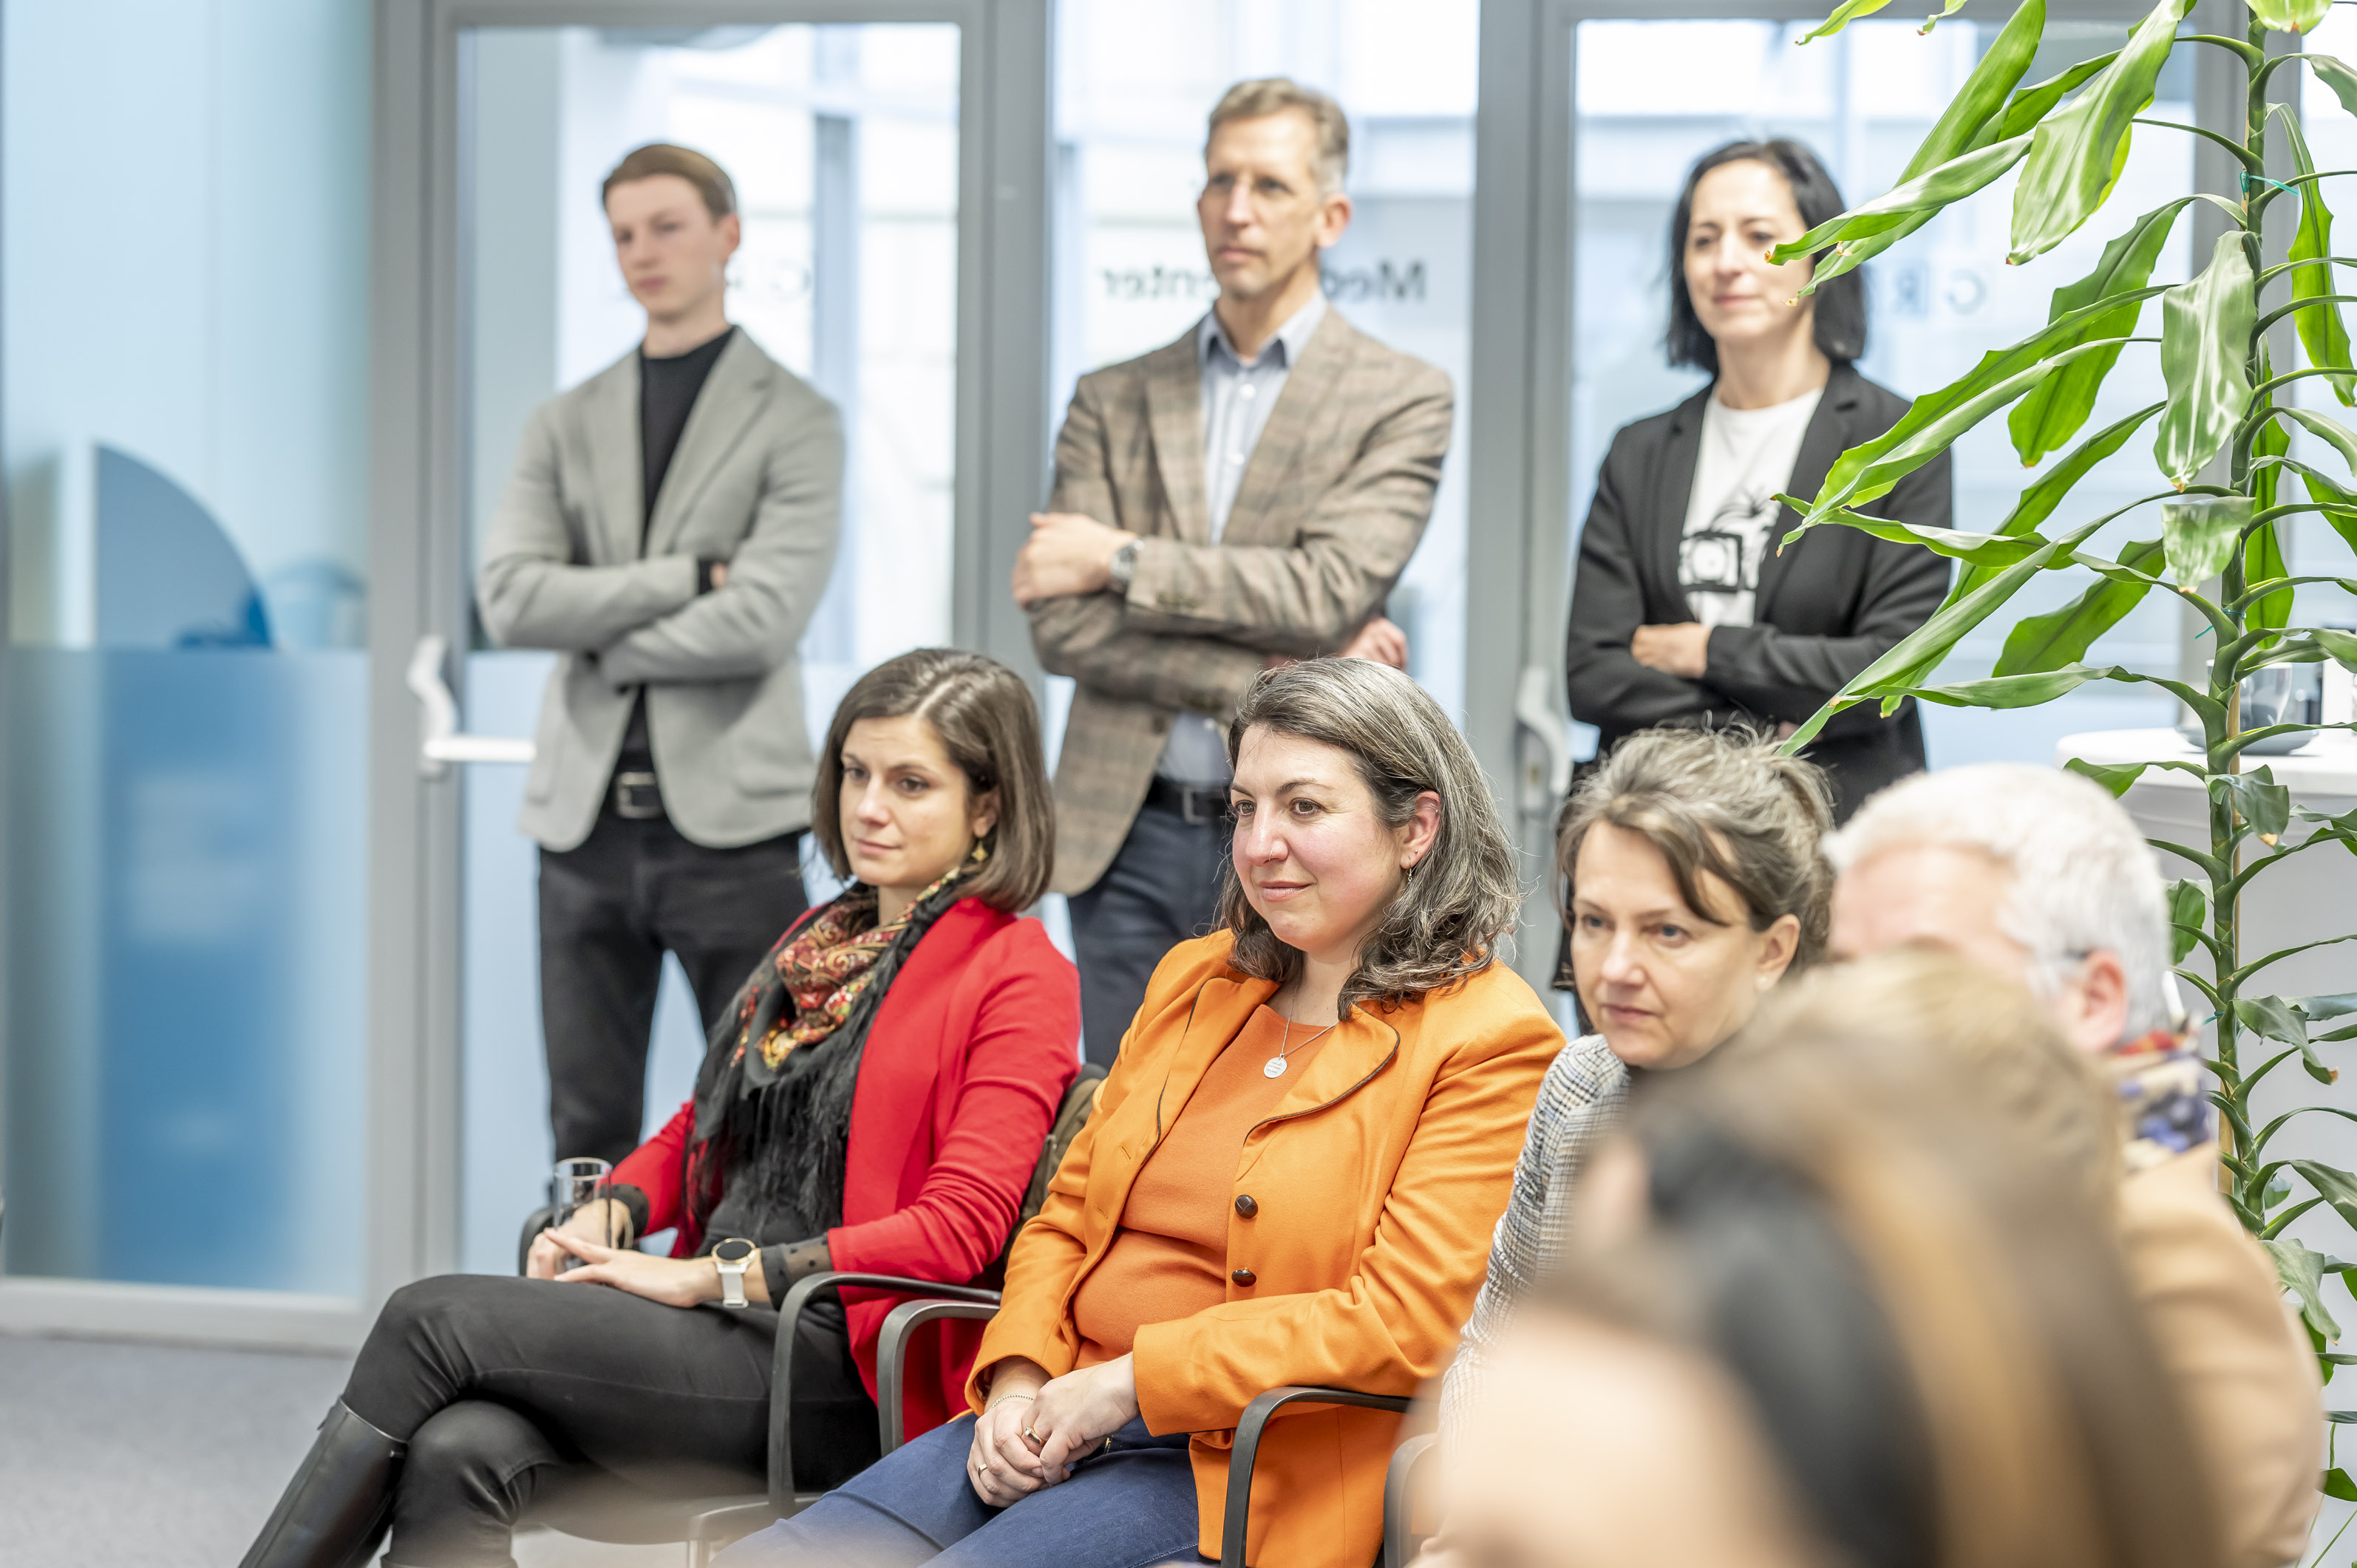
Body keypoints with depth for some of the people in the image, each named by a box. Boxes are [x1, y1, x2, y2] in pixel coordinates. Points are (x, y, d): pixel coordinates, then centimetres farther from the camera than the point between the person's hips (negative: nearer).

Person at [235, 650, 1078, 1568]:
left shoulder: (1021, 978, -2)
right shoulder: (821, 943, 23)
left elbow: (959, 1229, -12)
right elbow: (705, 1122, 30)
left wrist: (715, 1277, -14)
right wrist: (611, 1212, 7)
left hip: (831, 1381, -7)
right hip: (725, 1327, 7)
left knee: (435, 1318, -17)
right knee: (457, 1455, -23)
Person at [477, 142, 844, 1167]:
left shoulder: (795, 422, 2)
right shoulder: (565, 425, 13)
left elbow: (764, 617, -12)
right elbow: (509, 599, -2)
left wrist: (601, 641, -3)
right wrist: (688, 577, -9)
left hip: (728, 816, -4)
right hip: (587, 821, 4)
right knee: (589, 1130, 6)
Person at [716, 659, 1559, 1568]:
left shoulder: (1488, 1042, -5)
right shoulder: (1194, 979, 17)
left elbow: (1405, 1323, -14)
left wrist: (1128, 1382, -15)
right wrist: (1019, 1379, -1)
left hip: (1237, 1476, -7)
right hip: (1054, 1422, 7)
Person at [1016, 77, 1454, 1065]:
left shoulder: (1402, 400, 3)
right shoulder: (1114, 401, 12)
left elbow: (1330, 591, -12)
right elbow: (1061, 624, 0)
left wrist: (1122, 559, -7)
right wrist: (1275, 676, -9)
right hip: (1126, 835, 3)